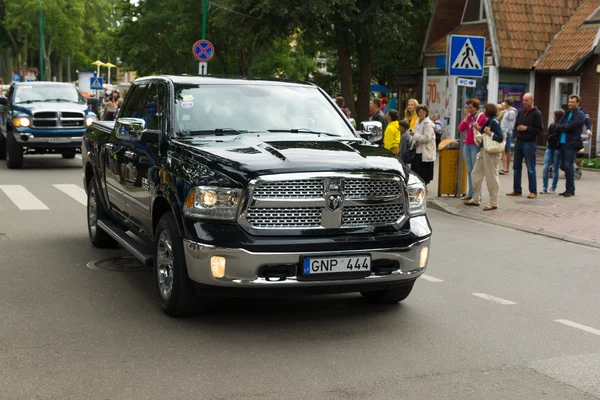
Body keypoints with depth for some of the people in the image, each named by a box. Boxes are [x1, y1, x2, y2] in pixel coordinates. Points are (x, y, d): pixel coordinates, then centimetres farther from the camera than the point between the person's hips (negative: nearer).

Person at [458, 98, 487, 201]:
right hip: (467, 145, 7)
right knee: (469, 170, 10)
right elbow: (461, 128, 5)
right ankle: (470, 193, 15)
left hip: (476, 146, -7)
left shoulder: (483, 117, -6)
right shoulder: (468, 116, 13)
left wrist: (478, 127, -23)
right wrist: (466, 118, -2)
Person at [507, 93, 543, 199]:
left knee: (530, 169, -4)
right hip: (518, 142, 6)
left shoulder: (537, 113, -6)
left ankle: (533, 191, 2)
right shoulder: (520, 112, 11)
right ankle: (517, 190, 19)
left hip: (529, 143, -6)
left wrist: (526, 128, -17)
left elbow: (539, 129, -10)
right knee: (516, 167, 10)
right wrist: (515, 135, 7)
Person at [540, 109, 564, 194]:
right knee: (545, 168, -4)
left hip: (558, 149, -5)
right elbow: (547, 136, 9)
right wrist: (553, 136, -8)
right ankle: (545, 187, 2)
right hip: (550, 148, 5)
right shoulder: (552, 125, 10)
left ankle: (553, 188, 14)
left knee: (556, 169, 4)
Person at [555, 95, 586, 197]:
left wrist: (562, 127, -1)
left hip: (572, 144, -7)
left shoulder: (580, 115, -3)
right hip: (563, 142, 7)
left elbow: (571, 126, -15)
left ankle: (570, 190, -5)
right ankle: (570, 189, 15)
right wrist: (565, 128, -10)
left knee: (568, 166, -11)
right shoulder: (567, 114, 18)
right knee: (563, 166, 7)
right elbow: (558, 126, 8)